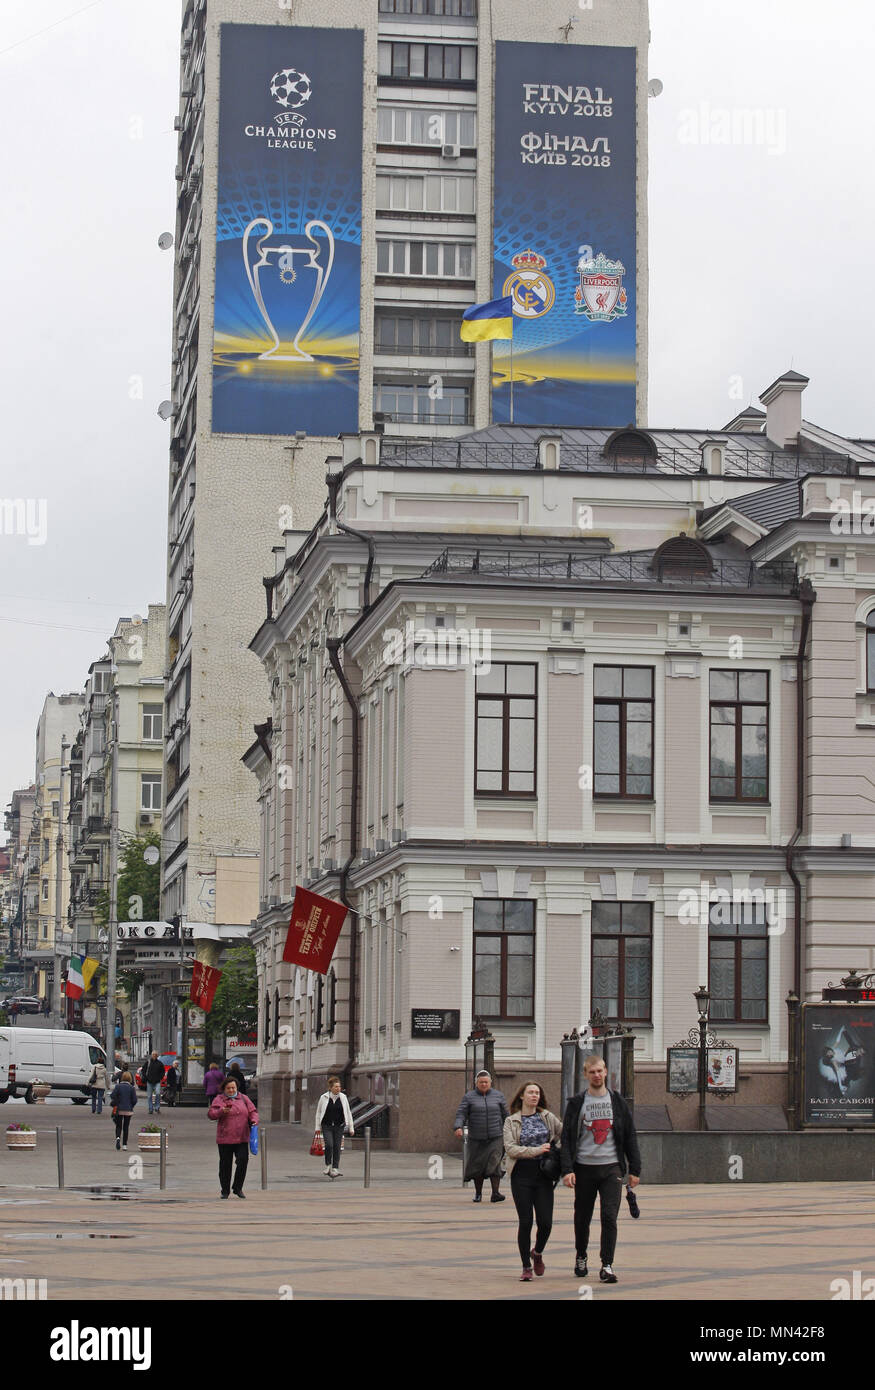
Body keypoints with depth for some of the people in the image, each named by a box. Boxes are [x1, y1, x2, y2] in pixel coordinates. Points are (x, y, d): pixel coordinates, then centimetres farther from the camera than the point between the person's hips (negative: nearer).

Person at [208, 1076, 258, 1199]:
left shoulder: (243, 1099, 13)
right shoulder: (219, 1099, 4)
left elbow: (252, 1111, 15)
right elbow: (211, 1114, -6)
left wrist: (254, 1121, -5)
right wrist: (221, 1111, -24)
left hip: (242, 1138, 2)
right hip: (225, 1139, -2)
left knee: (243, 1161, -10)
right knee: (225, 1164, 2)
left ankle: (238, 1188, 5)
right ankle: (225, 1191, 15)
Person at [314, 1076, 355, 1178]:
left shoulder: (343, 1098, 1)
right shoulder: (324, 1098, -2)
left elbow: (348, 1113, 6)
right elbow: (318, 1112, 7)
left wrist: (351, 1128, 5)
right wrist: (317, 1127, 8)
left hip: (339, 1126, 1)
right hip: (327, 1126, -1)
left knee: (336, 1147, 0)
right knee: (329, 1145, -16)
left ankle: (335, 1169, 7)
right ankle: (328, 1166, 4)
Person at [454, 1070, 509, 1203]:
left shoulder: (498, 1096, 10)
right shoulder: (469, 1097, 6)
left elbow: (505, 1115, 14)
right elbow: (461, 1113, -1)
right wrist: (458, 1127, -19)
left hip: (495, 1137, 0)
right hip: (476, 1139, 0)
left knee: (494, 1162, -13)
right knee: (477, 1165, 2)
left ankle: (495, 1193, -14)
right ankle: (478, 1193, 18)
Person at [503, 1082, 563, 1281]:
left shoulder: (547, 1117, 8)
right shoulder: (511, 1121, 3)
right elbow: (510, 1149, -7)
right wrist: (537, 1150, -17)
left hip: (543, 1175, 2)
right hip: (521, 1176, -2)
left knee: (545, 1221, -4)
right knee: (525, 1222, -4)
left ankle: (537, 1253, 27)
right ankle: (526, 1267, 9)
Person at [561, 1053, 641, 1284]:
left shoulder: (617, 1102, 7)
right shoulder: (577, 1103, 4)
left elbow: (630, 1136, 10)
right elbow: (567, 1138, 1)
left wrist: (634, 1170, 5)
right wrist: (567, 1170, -11)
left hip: (611, 1167, 0)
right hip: (584, 1168, 0)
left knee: (609, 1217, -11)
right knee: (582, 1218, 9)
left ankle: (607, 1265, -10)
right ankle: (581, 1258, 31)